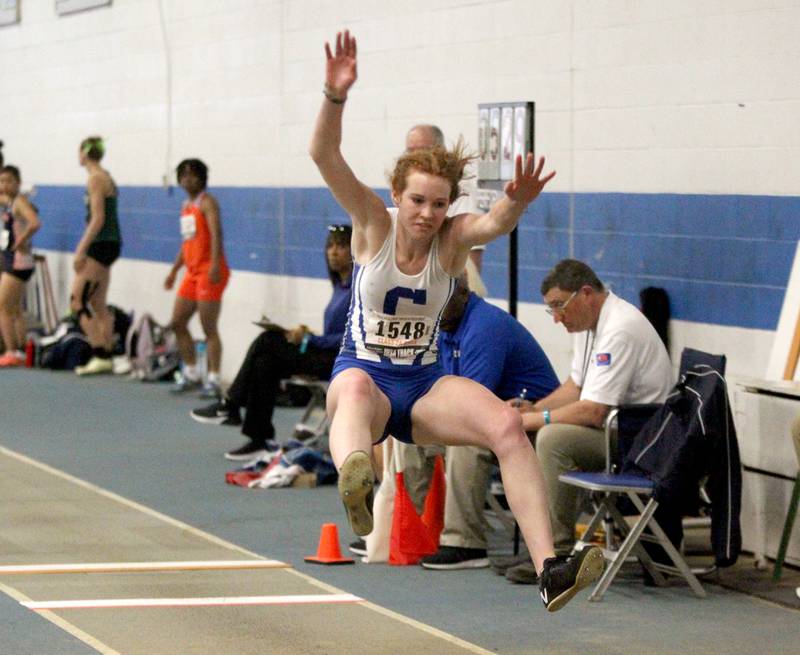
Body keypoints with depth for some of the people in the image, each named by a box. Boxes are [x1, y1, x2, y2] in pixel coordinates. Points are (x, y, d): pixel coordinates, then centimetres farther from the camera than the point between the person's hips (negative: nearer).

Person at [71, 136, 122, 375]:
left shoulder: (95, 179, -13)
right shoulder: (105, 177, 15)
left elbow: (98, 219, -19)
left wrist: (81, 251, -19)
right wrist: (83, 247, 23)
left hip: (101, 245, -10)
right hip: (109, 244, 10)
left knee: (78, 302, -9)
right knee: (98, 305, 13)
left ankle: (99, 356, -13)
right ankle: (106, 356, 14)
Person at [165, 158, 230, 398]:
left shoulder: (207, 202, -7)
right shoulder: (187, 206, 18)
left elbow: (216, 233, -21)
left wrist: (215, 264, -33)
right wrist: (174, 271, 26)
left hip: (210, 271, -9)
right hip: (192, 271, 9)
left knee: (209, 328, -8)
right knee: (177, 323, 10)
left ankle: (213, 380, -5)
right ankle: (191, 373, 20)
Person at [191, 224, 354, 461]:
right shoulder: (340, 284, 16)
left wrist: (310, 339, -15)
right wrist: (307, 334, 1)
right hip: (327, 353, 9)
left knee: (268, 342, -14)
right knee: (266, 361, -9)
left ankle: (230, 405, -3)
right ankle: (259, 440, -11)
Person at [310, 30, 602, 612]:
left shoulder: (453, 238, -3)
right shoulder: (374, 226, -5)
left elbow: (494, 224, -28)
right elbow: (325, 156, -19)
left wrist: (517, 204, -51)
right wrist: (336, 95, -36)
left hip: (427, 382, 2)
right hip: (364, 373, -2)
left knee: (508, 425, -25)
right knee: (356, 389, -41)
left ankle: (550, 569, -31)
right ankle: (355, 486, -77)